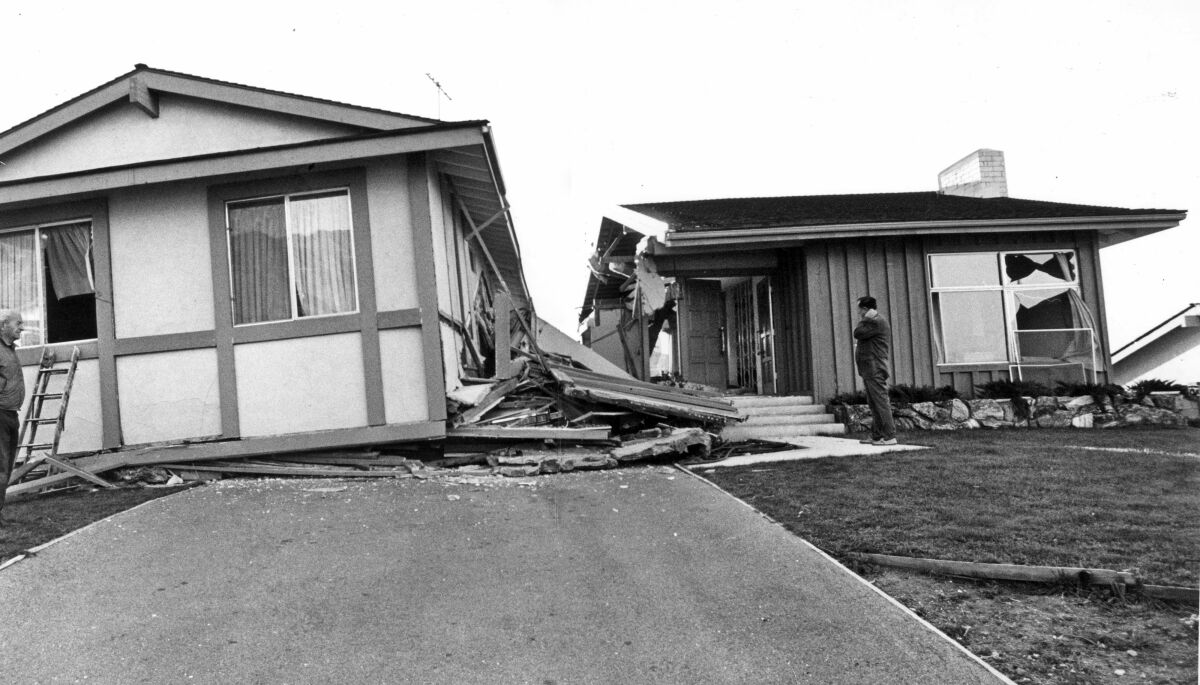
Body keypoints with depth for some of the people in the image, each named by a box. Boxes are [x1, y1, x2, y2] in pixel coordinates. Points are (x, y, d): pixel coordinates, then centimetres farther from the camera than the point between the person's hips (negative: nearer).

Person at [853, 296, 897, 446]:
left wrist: (862, 320, -6)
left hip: (875, 370, -11)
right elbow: (859, 338, 23)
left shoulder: (877, 322, -12)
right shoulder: (872, 322, 21)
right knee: (874, 405, 12)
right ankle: (876, 436, 16)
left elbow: (857, 333, -16)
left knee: (881, 402, -11)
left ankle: (890, 436, -11)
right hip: (869, 370, 11)